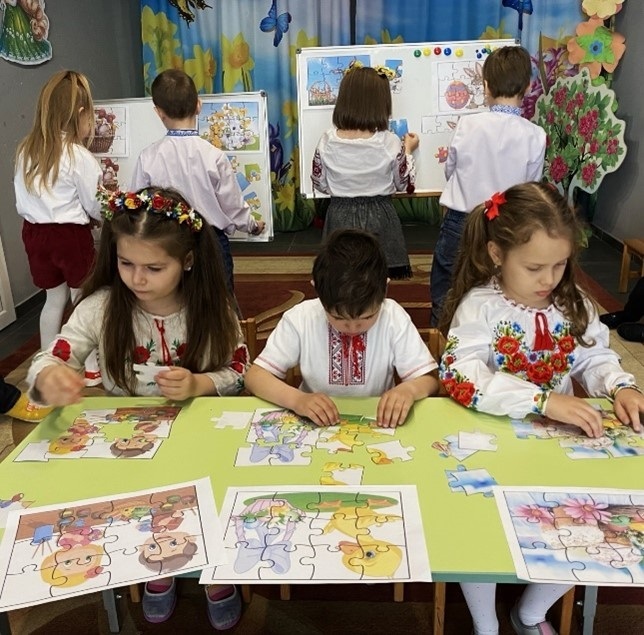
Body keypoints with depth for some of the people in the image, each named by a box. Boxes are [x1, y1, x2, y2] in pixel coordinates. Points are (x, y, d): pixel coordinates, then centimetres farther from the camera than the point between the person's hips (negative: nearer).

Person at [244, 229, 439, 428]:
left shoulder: (394, 318, -13)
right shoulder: (301, 318, -14)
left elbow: (430, 381, -9)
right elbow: (254, 376, -12)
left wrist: (409, 389, -30)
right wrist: (297, 399, -29)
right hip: (317, 426, 0)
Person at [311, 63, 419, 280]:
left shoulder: (327, 141, -7)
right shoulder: (390, 143, -11)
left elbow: (319, 184, 3)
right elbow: (405, 185, 1)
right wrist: (407, 151, 15)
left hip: (340, 217, 2)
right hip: (378, 219, -2)